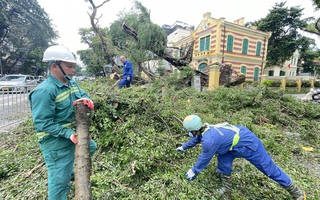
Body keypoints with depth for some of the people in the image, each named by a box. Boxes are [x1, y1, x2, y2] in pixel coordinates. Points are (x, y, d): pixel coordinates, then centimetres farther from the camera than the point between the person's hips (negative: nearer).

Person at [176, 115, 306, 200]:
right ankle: (227, 187, 22)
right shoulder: (204, 129, -3)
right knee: (223, 160, 5)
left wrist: (193, 171, 2)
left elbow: (204, 159, -15)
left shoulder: (209, 140, -31)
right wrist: (183, 147, 34)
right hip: (241, 136, 9)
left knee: (269, 169, 7)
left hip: (249, 144, -9)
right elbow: (195, 140, 19)